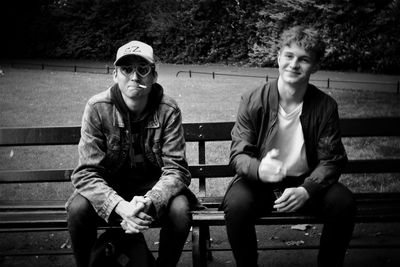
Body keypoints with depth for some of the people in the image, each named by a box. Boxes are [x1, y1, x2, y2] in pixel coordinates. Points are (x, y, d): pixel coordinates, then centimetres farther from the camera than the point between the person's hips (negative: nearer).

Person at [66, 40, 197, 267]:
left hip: (154, 186, 0)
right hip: (109, 186, 0)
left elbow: (175, 169, -17)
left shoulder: (169, 110, -15)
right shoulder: (97, 108, -16)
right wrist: (121, 207, -38)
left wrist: (148, 203, -38)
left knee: (180, 209, -29)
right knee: (78, 209, -29)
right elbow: (87, 173, -19)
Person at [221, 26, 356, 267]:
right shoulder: (253, 102, -9)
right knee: (236, 205, -32)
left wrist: (306, 190, -24)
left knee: (344, 203, -25)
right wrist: (259, 169, -34)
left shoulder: (325, 106, -5)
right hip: (259, 181, -1)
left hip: (306, 182, 2)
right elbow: (238, 155, -9)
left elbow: (331, 160, -4)